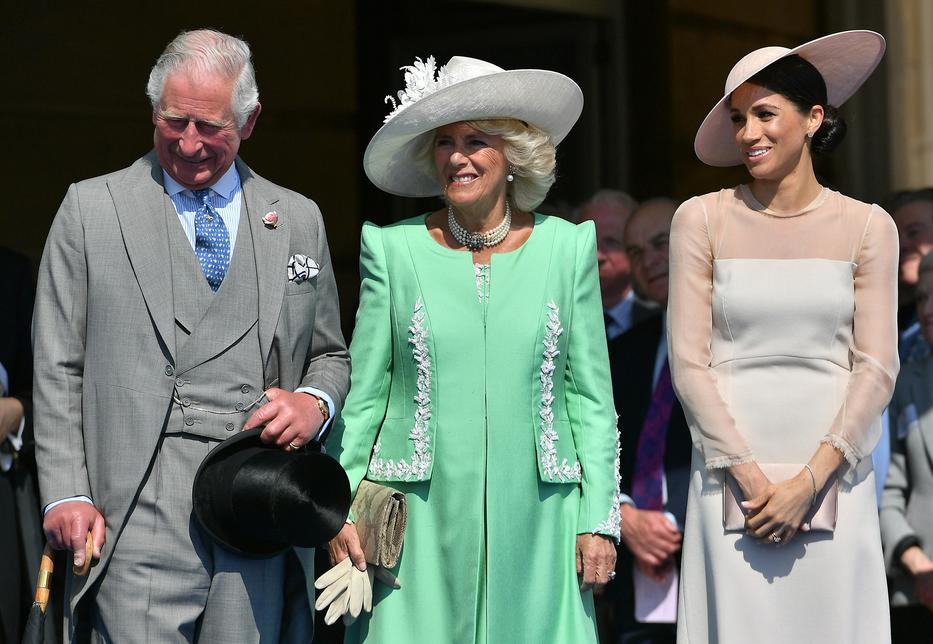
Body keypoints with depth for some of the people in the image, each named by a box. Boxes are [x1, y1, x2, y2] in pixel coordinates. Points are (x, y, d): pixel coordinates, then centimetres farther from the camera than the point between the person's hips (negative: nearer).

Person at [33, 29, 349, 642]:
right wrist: (66, 495, -4)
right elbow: (59, 369, 5)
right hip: (141, 509, -2)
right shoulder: (91, 208, 8)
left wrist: (315, 402, -1)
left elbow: (331, 354, 22)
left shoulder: (298, 219, 15)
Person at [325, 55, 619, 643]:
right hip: (421, 525, 0)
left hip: (534, 522, 1)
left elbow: (591, 398, 6)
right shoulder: (394, 249, 4)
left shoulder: (567, 247, 5)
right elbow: (362, 396, 6)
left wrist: (599, 520, 1)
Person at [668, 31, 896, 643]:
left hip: (832, 477, 1)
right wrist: (750, 477, -8)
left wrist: (809, 481, -9)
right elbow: (689, 362, 0)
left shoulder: (867, 227, 5)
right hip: (732, 476, 0)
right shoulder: (703, 220, 3)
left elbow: (877, 367, 1)